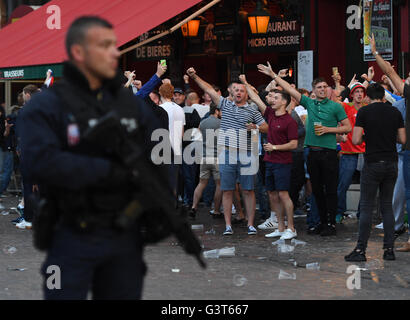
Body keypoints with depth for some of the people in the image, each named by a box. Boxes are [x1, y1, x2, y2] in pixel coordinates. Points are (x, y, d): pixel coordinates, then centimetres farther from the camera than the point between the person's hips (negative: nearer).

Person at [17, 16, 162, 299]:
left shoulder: (131, 103, 9)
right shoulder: (46, 106, -8)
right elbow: (41, 162, -23)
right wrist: (109, 170, -21)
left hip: (125, 236, 5)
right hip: (73, 237, -5)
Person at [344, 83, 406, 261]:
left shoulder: (364, 112, -5)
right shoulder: (395, 112, 6)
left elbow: (356, 140, -9)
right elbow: (402, 139, 7)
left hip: (372, 164, -4)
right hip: (391, 163, 4)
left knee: (366, 207, -2)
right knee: (387, 206, 10)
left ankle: (361, 250, -3)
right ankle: (389, 249, 7)